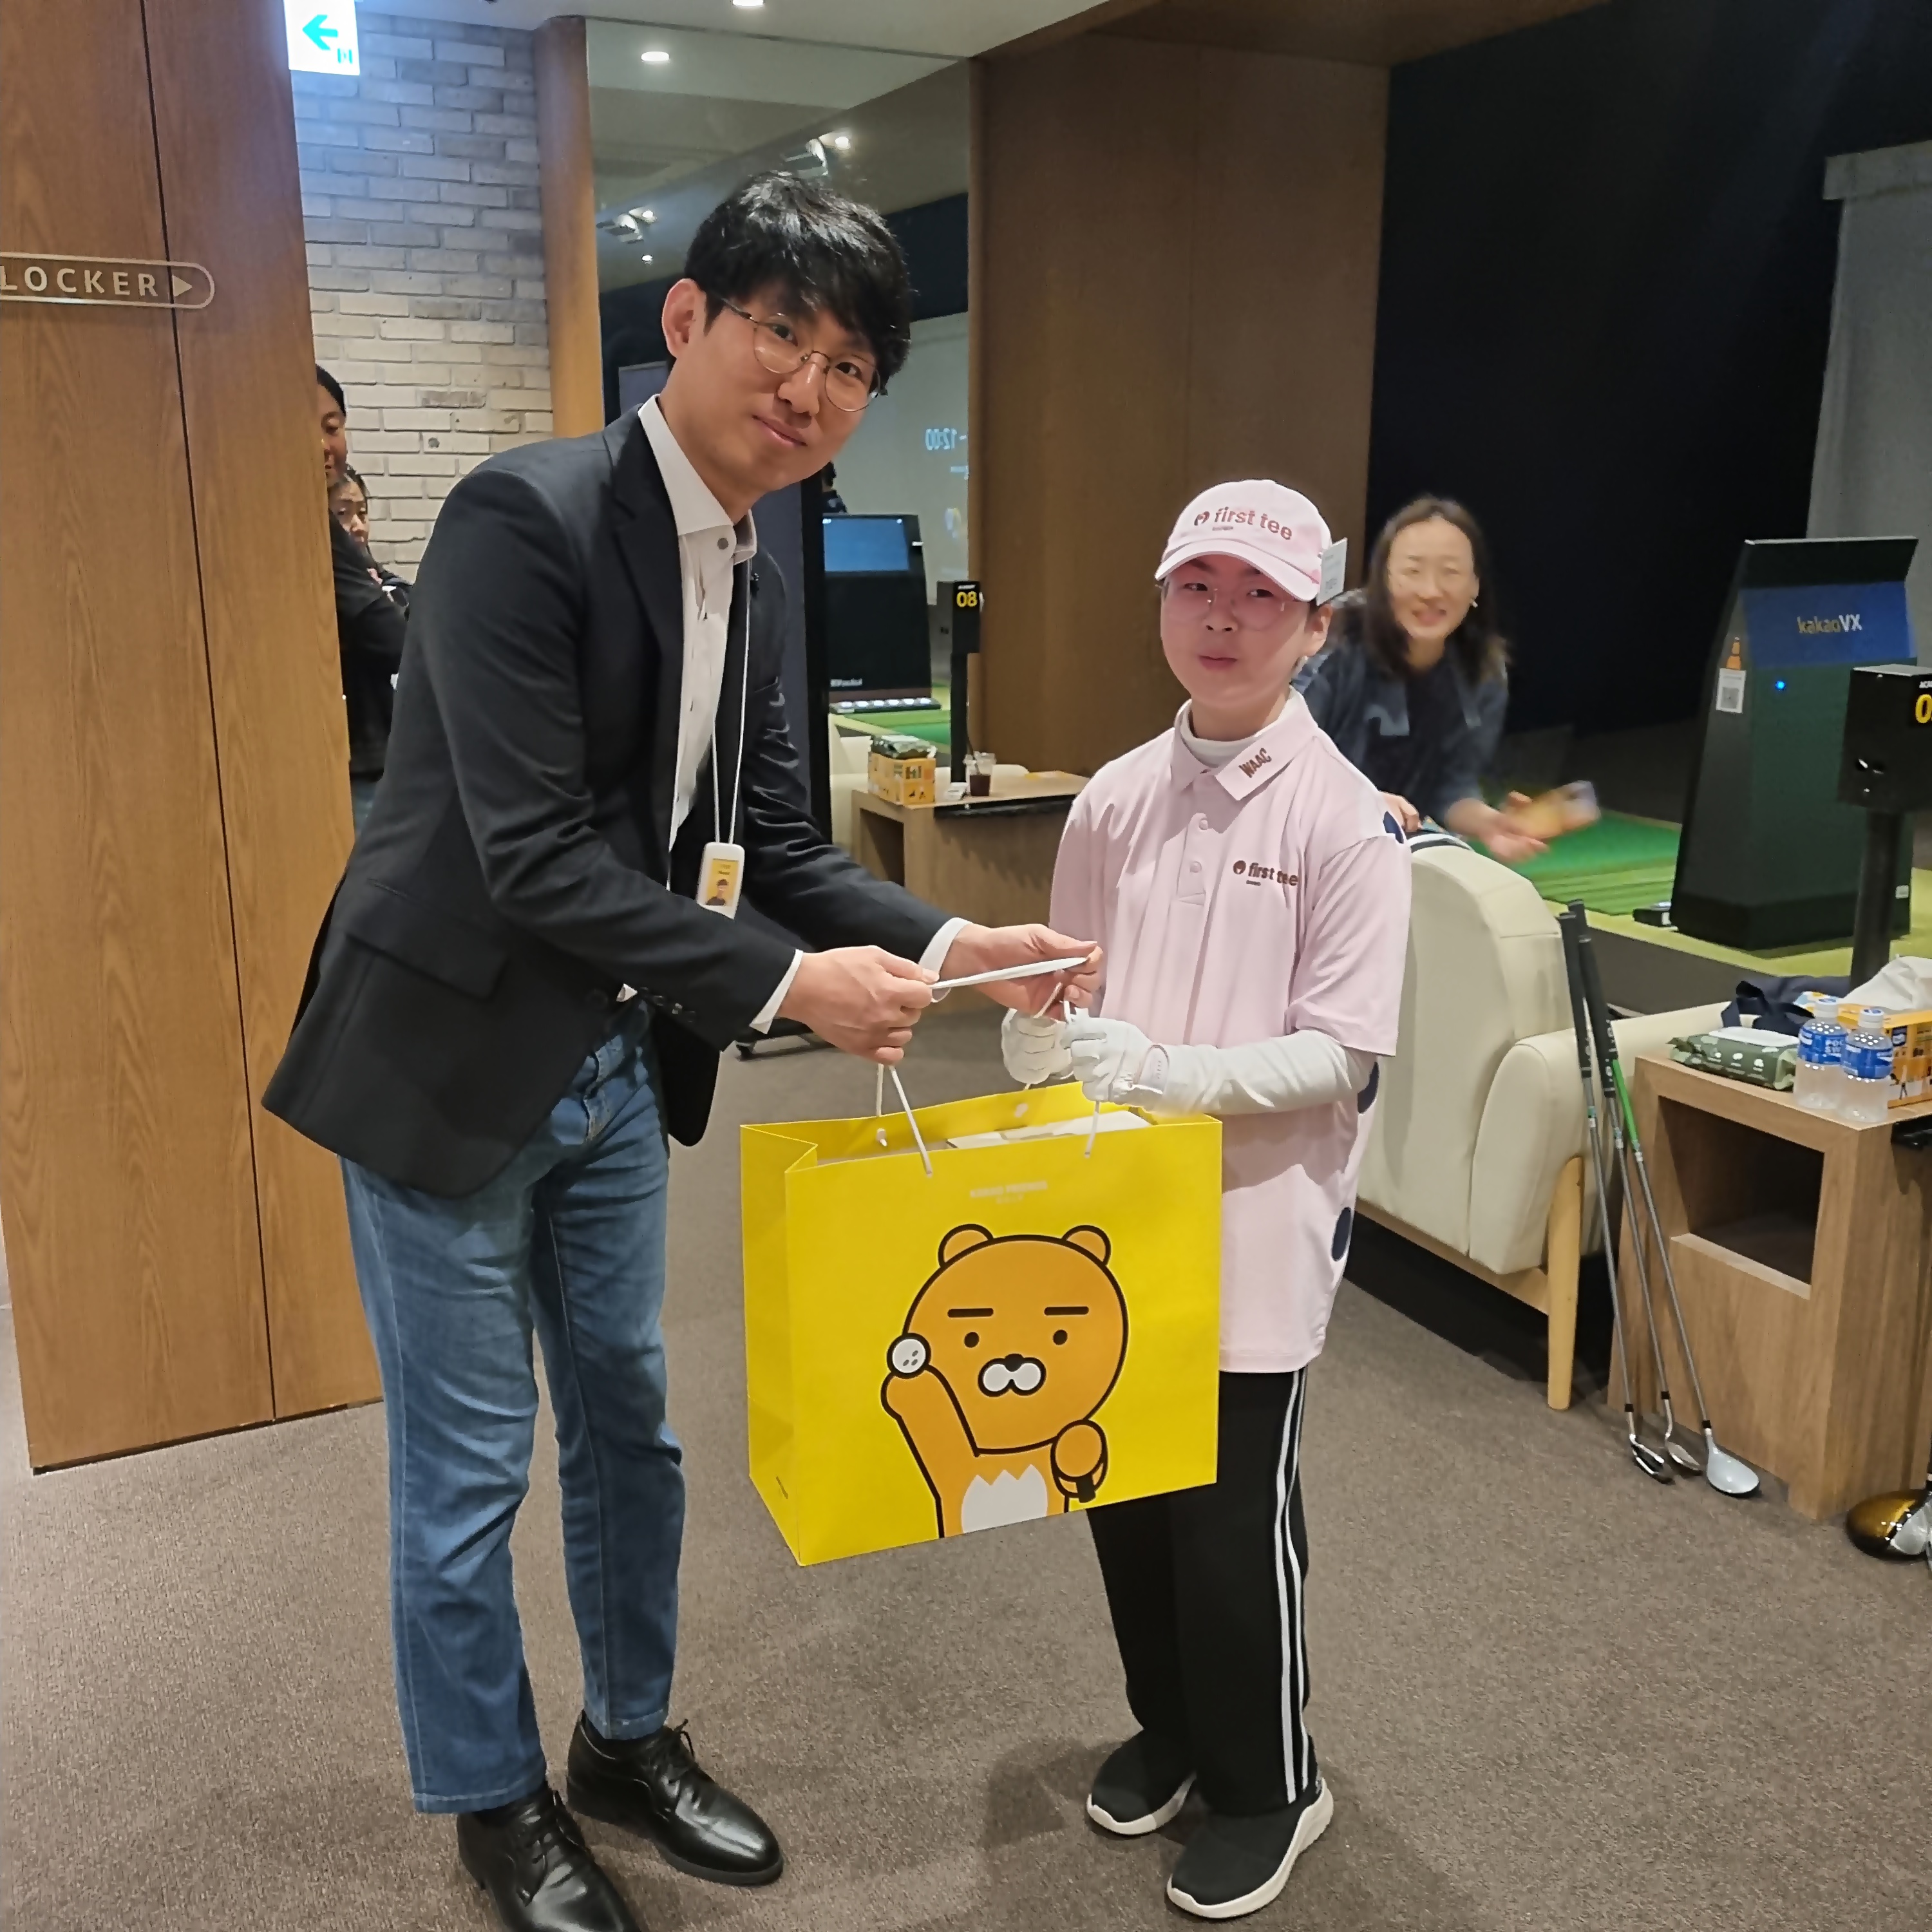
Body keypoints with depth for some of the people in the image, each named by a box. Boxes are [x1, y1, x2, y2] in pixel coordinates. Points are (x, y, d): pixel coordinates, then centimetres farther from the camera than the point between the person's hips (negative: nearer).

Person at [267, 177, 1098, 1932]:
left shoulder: (757, 581, 4)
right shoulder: (528, 516, -22)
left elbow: (773, 841, 7)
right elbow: (535, 855, -26)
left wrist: (944, 945, -7)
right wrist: (785, 984, -25)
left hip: (614, 1066, 8)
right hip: (448, 1061, -7)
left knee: (628, 1424, 20)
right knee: (468, 1469, 9)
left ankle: (631, 1740, 42)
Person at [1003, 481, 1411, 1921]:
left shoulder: (1345, 819, -11)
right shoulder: (1114, 800, 4)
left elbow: (1342, 1056, -14)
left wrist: (1168, 1075, -23)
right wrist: (1042, 1031, -10)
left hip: (1256, 1232, -5)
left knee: (1237, 1522, 7)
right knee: (1124, 1494, 18)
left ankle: (1267, 1787, 33)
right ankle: (1172, 1726, 43)